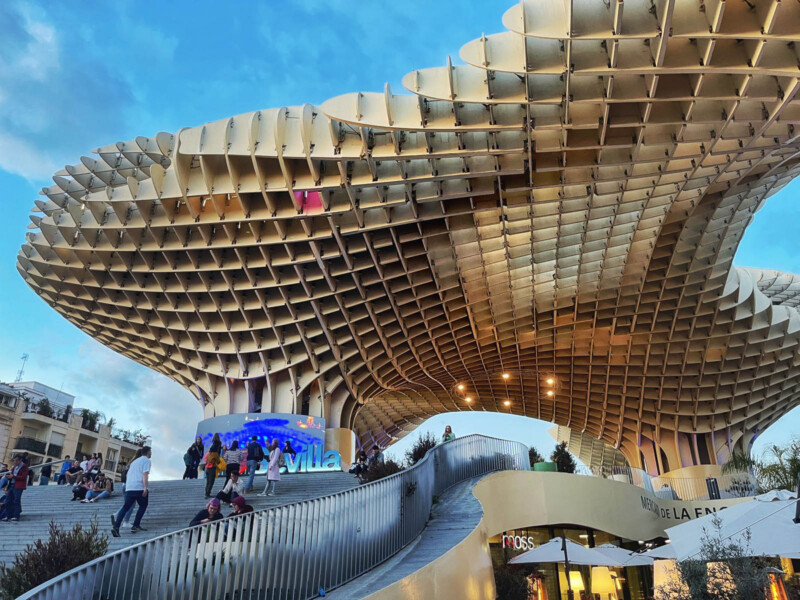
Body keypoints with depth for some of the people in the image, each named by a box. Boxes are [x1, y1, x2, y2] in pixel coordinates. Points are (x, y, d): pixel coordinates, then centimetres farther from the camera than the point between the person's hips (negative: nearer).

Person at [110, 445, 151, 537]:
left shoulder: (135, 461, 26)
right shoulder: (146, 461, 1)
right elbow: (145, 474, -13)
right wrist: (145, 488, -19)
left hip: (129, 488, 6)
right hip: (140, 488, -6)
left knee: (125, 507, 2)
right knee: (143, 506, 13)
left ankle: (116, 526, -15)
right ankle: (136, 526, 8)